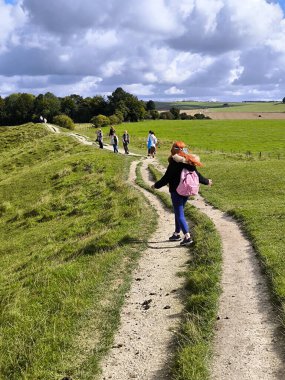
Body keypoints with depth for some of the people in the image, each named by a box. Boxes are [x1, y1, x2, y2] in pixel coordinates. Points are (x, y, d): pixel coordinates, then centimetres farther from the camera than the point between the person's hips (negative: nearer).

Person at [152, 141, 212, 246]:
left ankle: (187, 237, -11)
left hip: (176, 191, -7)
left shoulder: (174, 162, -16)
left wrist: (156, 185, 0)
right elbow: (197, 175, 10)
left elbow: (166, 178, -13)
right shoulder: (189, 162, 4)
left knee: (180, 215, -4)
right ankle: (177, 234, 30)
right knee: (178, 212, 20)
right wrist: (206, 181, 27)